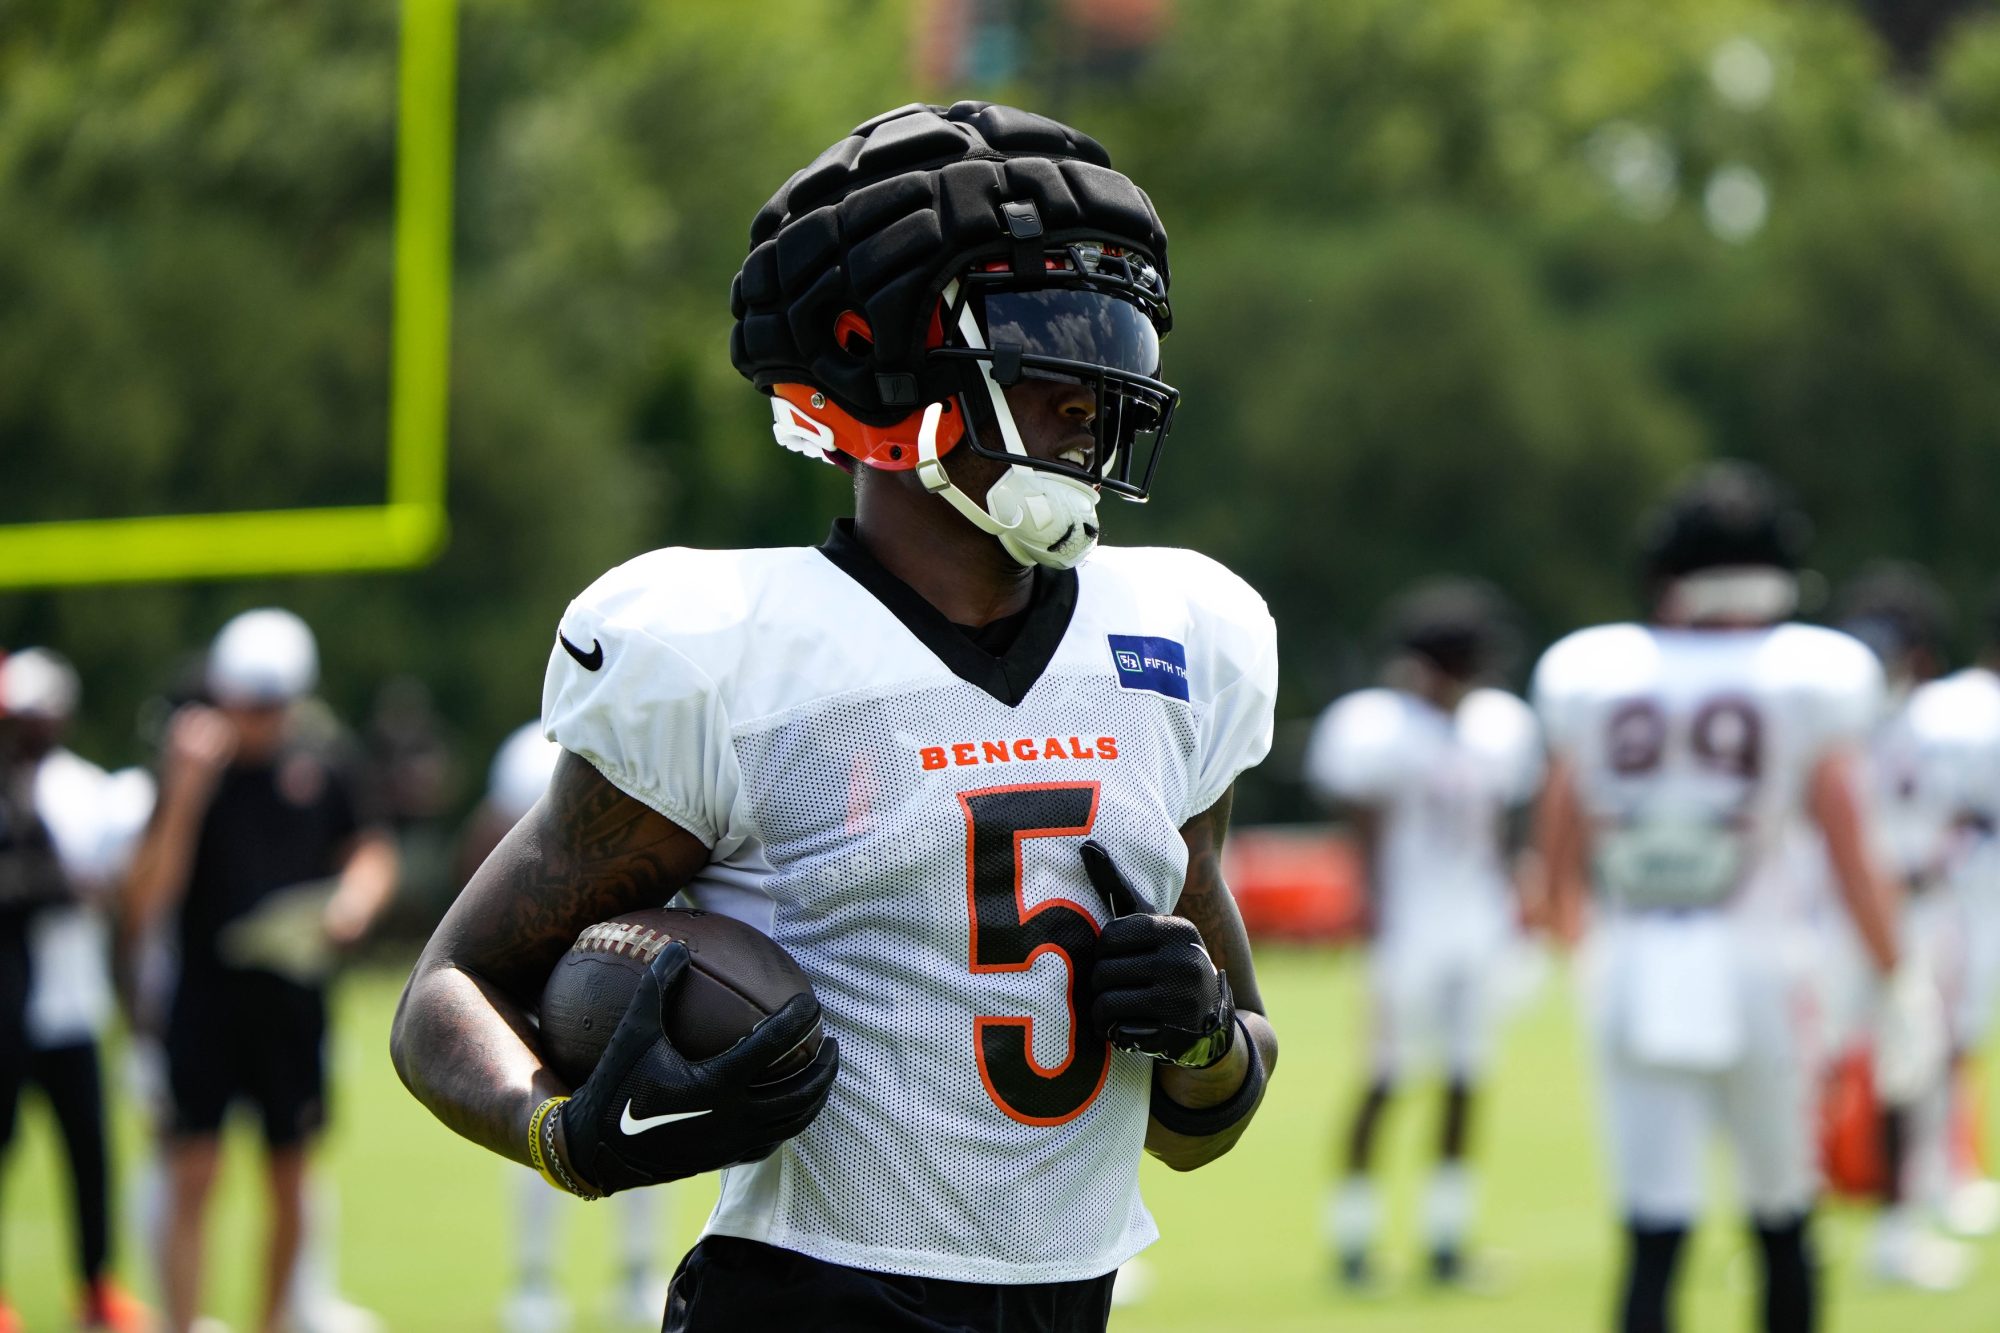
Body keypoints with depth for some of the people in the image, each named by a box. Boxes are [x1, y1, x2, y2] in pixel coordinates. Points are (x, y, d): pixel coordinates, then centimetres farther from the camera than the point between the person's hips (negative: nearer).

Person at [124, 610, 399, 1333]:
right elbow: (144, 906, -15)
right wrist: (184, 793, -21)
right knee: (191, 1179, -7)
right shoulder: (193, 774, -6)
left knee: (289, 1183, 9)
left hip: (292, 1000, 3)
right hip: (207, 998, -3)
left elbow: (372, 852, 20)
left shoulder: (317, 772, 3)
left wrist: (356, 898, -2)